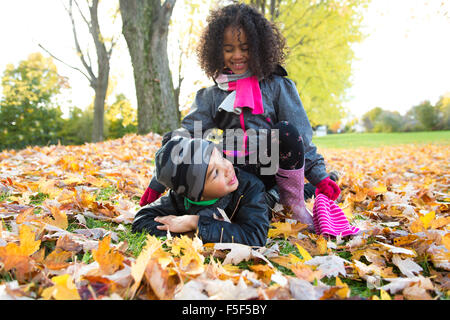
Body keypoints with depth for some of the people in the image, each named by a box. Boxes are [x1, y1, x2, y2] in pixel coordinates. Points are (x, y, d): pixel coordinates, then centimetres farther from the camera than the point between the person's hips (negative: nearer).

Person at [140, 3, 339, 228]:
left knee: (285, 130, -31)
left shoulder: (276, 85, 4)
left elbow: (301, 134, 0)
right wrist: (158, 183, -2)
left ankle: (294, 202, -10)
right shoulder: (211, 96, 9)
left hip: (271, 166, -1)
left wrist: (320, 177, -9)